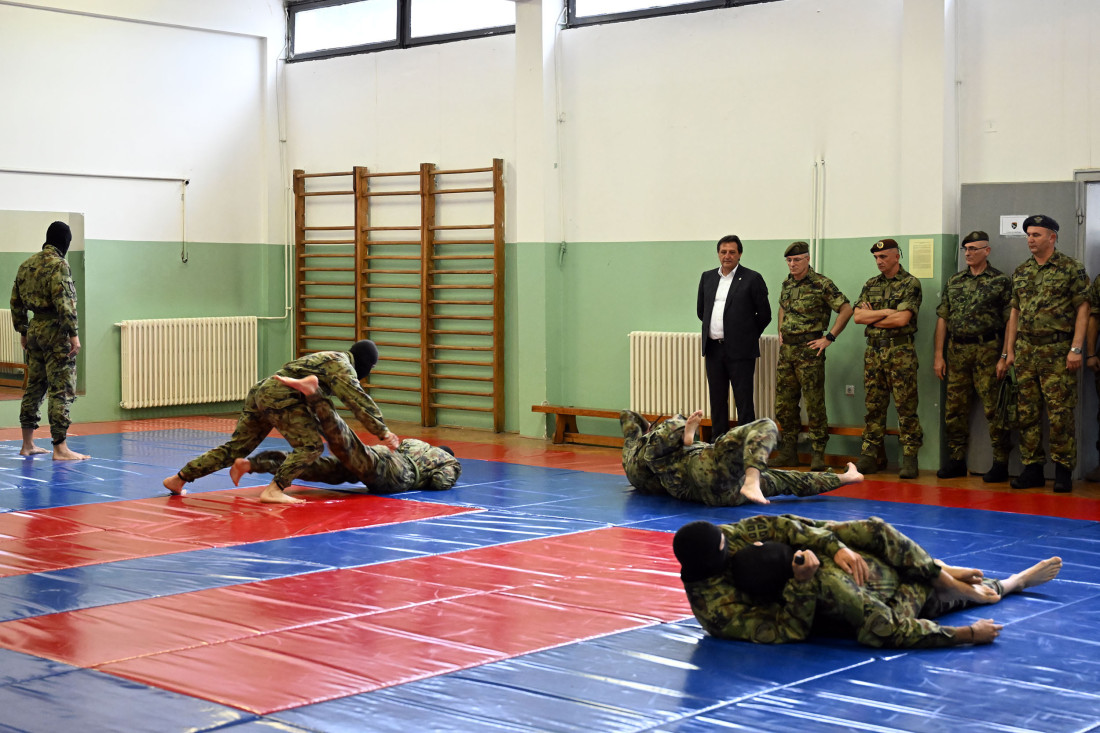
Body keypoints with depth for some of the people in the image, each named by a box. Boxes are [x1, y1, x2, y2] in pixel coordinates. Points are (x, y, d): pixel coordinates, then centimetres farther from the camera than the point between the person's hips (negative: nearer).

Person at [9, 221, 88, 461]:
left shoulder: (26, 265, 12)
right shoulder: (58, 265, -13)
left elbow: (16, 301, 16)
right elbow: (63, 303, -20)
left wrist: (22, 330, 22)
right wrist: (73, 334, -19)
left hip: (34, 329, 8)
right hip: (55, 331, -8)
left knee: (34, 386, 15)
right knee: (61, 389, -6)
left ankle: (28, 444, 21)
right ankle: (60, 448, -7)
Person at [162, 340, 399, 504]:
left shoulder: (328, 359, 27)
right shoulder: (343, 365, -3)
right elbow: (358, 400, -12)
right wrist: (382, 432, -11)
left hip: (260, 392, 10)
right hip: (280, 397, -9)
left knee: (236, 447, 13)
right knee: (310, 446, -11)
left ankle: (179, 478, 15)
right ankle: (273, 491, -24)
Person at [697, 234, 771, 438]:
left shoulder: (752, 279, -4)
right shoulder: (707, 277, 11)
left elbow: (765, 314, 0)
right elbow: (700, 310, 22)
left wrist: (748, 335, 6)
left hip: (740, 350, -5)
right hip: (713, 348, 5)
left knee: (744, 401, -2)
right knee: (717, 399, 12)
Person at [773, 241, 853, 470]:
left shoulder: (821, 284, -10)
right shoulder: (787, 284, 12)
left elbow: (846, 309, -11)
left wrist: (829, 338, -12)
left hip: (809, 350, -7)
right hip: (786, 349, 7)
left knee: (814, 404, -4)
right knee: (784, 404, 9)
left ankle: (818, 455, 1)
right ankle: (788, 452, 19)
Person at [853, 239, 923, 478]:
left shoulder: (910, 284, -3)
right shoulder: (870, 285, 16)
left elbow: (902, 319, -15)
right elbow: (857, 316, 4)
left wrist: (872, 317, -3)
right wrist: (886, 312, -8)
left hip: (900, 352, -5)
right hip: (873, 351, 6)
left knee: (905, 407, -5)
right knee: (873, 407, 7)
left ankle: (909, 458, -2)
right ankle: (871, 456, 12)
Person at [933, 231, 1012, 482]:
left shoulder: (1000, 281, -1)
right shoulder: (954, 281, 14)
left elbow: (1009, 321, -4)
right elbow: (942, 318, 13)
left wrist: (1006, 356, -11)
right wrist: (938, 355, 7)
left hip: (987, 350, -5)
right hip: (957, 350, 5)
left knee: (993, 407, -6)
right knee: (955, 407, 7)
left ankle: (1000, 463, -1)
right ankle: (956, 460, 15)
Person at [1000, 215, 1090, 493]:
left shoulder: (1071, 268, -1)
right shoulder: (1020, 272, 15)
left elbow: (1082, 310, -5)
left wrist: (1076, 349, -13)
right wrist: (1007, 353, 12)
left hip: (1057, 351, -5)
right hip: (1025, 350, 6)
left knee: (1060, 412, -6)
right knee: (1026, 412, 5)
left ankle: (1063, 471, 1)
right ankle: (1032, 469, 12)